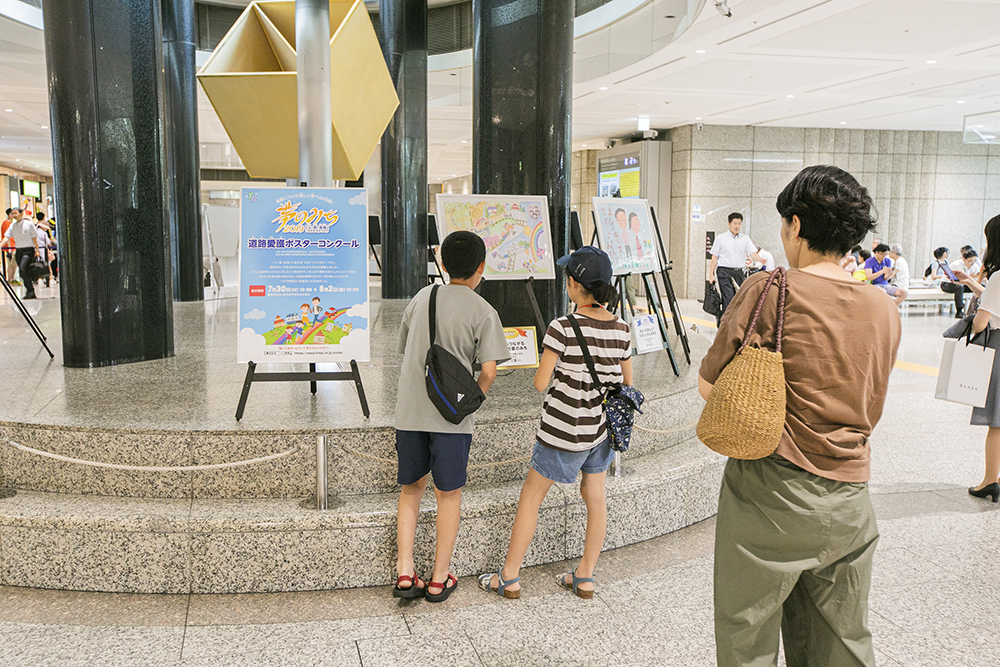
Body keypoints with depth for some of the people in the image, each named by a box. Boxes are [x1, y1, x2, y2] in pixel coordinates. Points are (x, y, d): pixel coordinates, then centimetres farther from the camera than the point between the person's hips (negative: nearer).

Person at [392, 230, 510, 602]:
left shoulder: (421, 298, 11)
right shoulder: (483, 312, -5)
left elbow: (404, 352, 16)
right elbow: (489, 370, -12)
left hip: (408, 412, 4)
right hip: (451, 417, -4)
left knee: (410, 490, 17)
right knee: (449, 495, 10)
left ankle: (405, 574, 16)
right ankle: (439, 580, 19)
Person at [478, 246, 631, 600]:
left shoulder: (562, 328, -22)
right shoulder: (621, 329, -5)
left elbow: (540, 383, -17)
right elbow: (626, 382, 5)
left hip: (566, 430, -6)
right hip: (602, 426, 6)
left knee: (531, 495, 9)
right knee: (594, 496, 17)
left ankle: (509, 577, 20)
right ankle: (585, 577, 28)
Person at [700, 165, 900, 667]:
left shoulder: (767, 292, -12)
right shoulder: (885, 309, 5)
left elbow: (708, 385, -6)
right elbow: (869, 412, 15)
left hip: (770, 494, -5)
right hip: (849, 499, 6)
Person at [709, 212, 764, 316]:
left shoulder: (745, 238, 12)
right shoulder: (721, 238, 5)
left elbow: (752, 253, 1)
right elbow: (715, 257, 6)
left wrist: (761, 260, -21)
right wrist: (711, 274, -1)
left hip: (740, 272, 3)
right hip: (725, 272, -3)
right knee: (728, 300, -13)